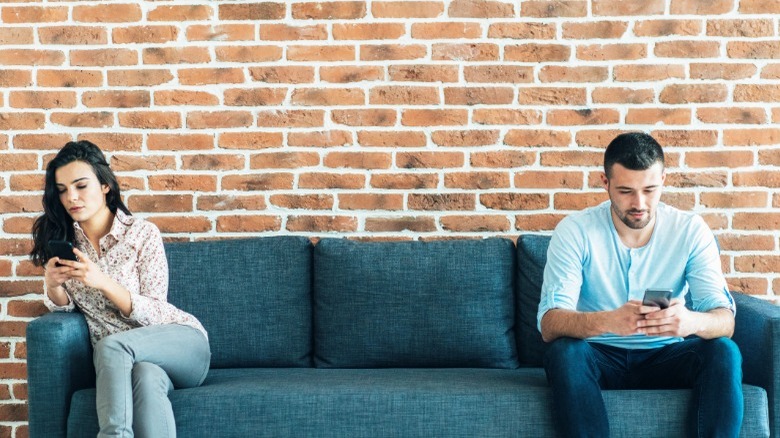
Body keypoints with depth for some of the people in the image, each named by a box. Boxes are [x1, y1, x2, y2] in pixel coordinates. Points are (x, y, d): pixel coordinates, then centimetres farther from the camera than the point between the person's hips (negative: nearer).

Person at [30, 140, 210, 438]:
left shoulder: (142, 233, -6)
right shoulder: (61, 240, 7)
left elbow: (155, 315, -9)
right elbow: (62, 306, 10)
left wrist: (103, 281, -25)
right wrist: (53, 285, -13)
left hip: (181, 344, -2)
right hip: (116, 358, 2)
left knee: (111, 345, -35)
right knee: (146, 377, -36)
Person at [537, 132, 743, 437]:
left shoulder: (691, 231, -4)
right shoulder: (574, 231, -10)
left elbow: (725, 320, -13)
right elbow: (549, 324, -21)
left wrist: (692, 322, -39)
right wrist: (607, 321, -43)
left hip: (666, 358, 2)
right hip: (599, 357, -1)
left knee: (723, 352, -26)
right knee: (564, 352, -33)